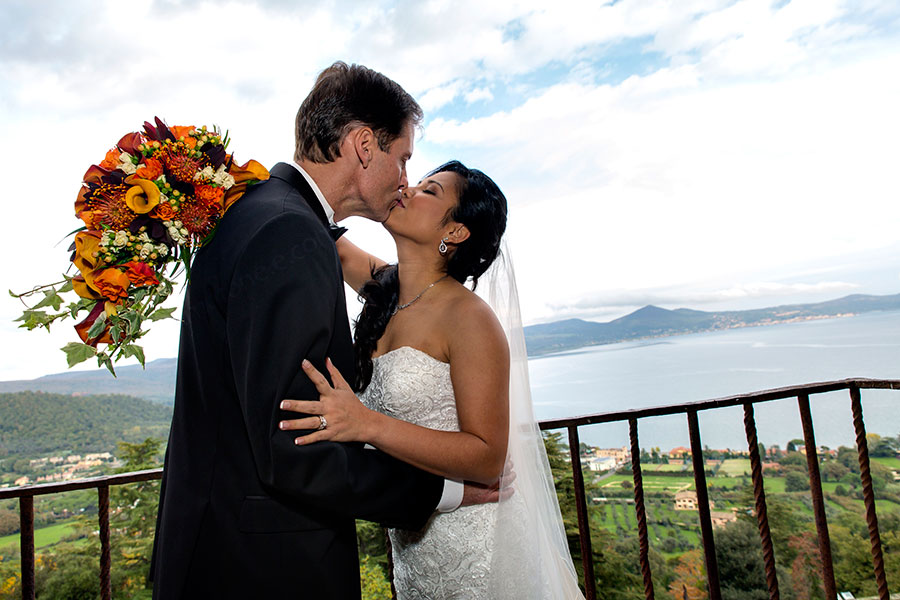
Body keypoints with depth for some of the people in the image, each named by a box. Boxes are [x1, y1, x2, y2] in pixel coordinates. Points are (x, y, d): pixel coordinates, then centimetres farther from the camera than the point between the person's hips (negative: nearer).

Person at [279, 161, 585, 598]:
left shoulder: (469, 317, -23)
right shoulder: (384, 287, -2)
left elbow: (488, 459, -25)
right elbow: (338, 249, 15)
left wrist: (367, 424, -36)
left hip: (467, 542, -6)